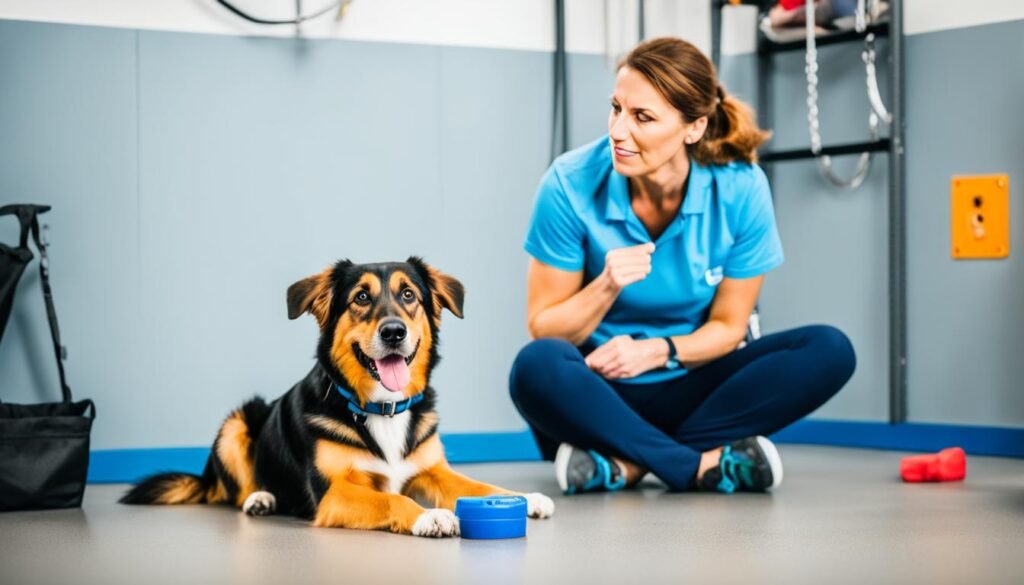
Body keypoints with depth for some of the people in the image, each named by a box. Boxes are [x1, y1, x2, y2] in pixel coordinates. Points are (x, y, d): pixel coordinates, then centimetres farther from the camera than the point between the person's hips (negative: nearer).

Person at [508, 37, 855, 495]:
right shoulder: (571, 185, -15)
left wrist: (658, 350, -20)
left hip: (690, 391, 2)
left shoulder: (740, 190, -12)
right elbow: (543, 329, -9)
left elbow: (728, 326, -2)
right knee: (537, 367, -36)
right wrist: (606, 288, -27)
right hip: (598, 390, -2)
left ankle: (627, 464, -24)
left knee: (829, 351, -21)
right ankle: (707, 467, -26)